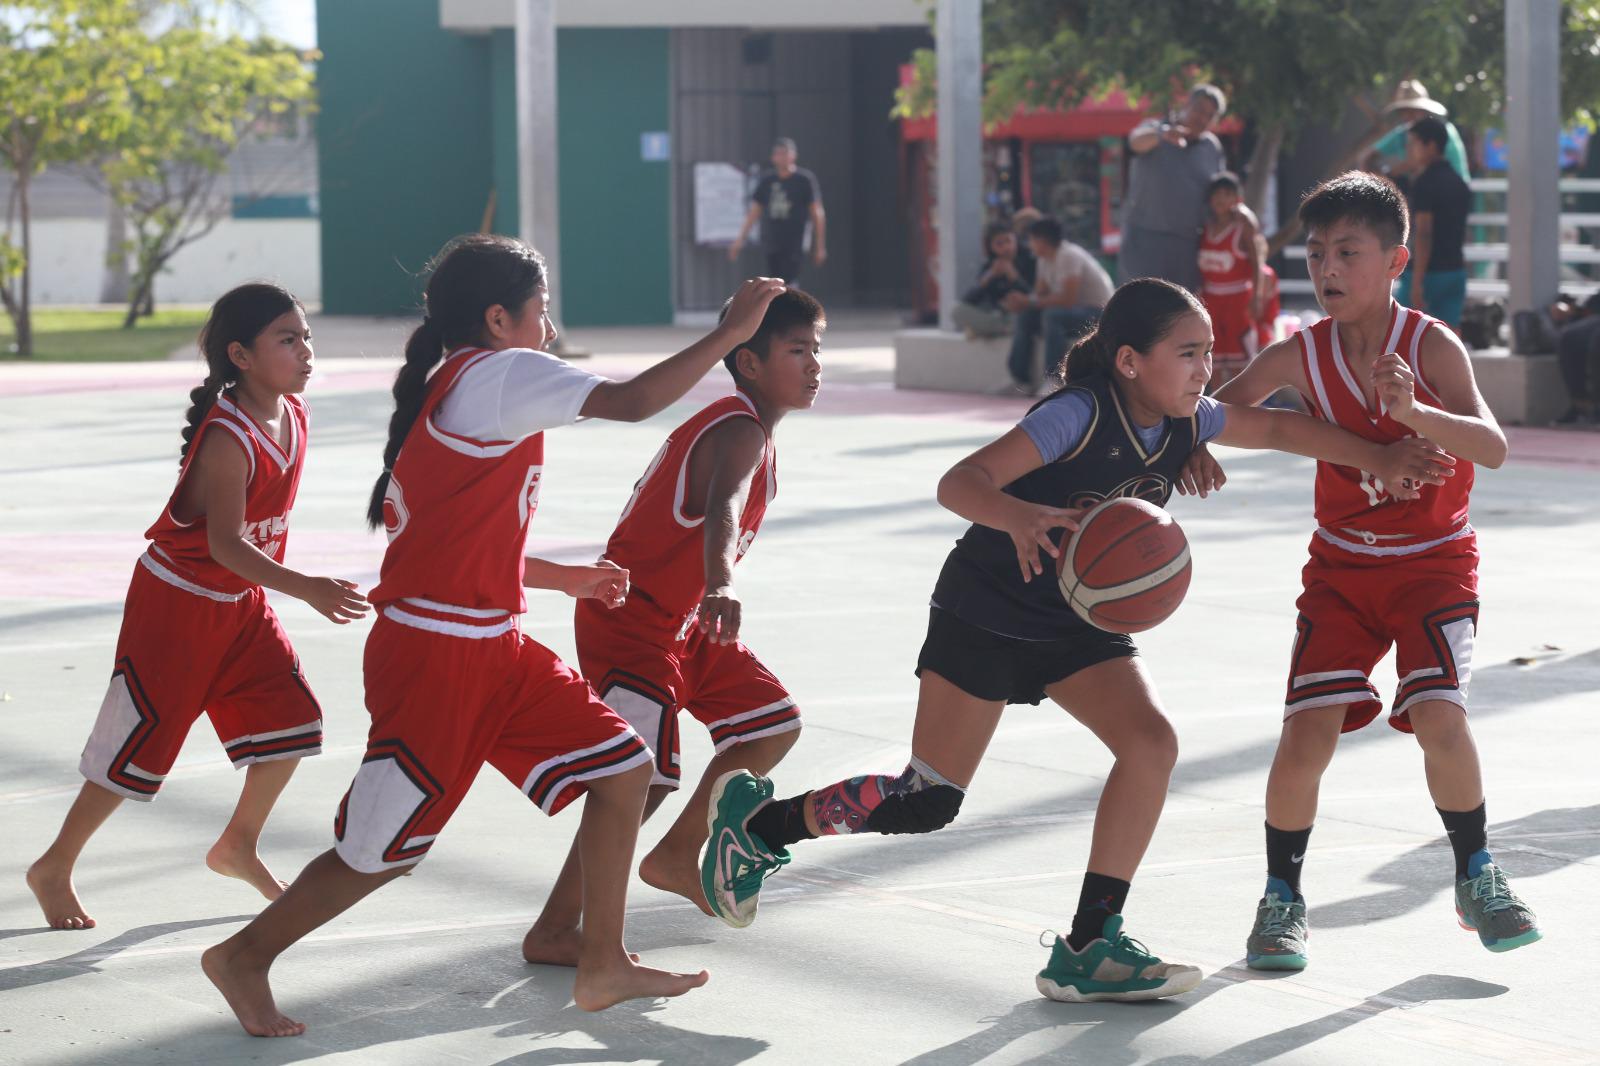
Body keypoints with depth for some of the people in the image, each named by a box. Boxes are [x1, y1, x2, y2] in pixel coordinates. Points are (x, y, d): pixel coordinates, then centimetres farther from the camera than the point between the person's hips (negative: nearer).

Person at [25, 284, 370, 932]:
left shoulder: (294, 415, -3)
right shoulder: (227, 438, -28)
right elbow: (225, 544, -36)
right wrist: (305, 588, -46)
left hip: (244, 603, 8)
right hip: (178, 603, -8)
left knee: (292, 720, 1)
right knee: (140, 740, -2)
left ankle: (238, 847, 23)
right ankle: (54, 869, 14)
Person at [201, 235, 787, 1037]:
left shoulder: (448, 391, 16)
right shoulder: (499, 373, -13)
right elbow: (632, 401, -23)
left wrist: (563, 577, 22)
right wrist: (729, 334, -16)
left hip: (491, 649, 10)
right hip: (434, 658, -10)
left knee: (622, 768, 7)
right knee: (386, 848, 1)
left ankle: (602, 965, 15)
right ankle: (245, 958, 19)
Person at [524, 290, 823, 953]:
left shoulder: (753, 432, 11)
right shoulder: (740, 432, -21)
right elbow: (723, 511, -41)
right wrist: (721, 586, -60)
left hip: (681, 622, 10)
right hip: (629, 623, -10)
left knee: (775, 724, 14)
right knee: (644, 774, -18)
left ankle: (676, 858, 25)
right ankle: (553, 932, -13)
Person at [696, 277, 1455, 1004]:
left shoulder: (1187, 420, -5)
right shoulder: (1079, 415, -26)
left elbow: (1277, 428, 10)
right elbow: (959, 483, -33)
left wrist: (1379, 460, 3)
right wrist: (1021, 516, -53)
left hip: (1080, 623, 7)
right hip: (986, 611, -7)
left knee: (1151, 742, -15)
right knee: (926, 803, -5)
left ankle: (1090, 946, -7)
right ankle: (755, 820, 19)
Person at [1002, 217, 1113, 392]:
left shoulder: (1068, 256, -21)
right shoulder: (1045, 259, 6)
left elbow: (1068, 299, -28)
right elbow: (1040, 294, 6)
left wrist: (1029, 301, -23)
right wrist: (1020, 302, -15)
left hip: (1098, 312, -9)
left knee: (1052, 316, -33)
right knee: (1025, 316, -4)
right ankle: (1021, 379, -2)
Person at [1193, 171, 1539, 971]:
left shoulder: (1430, 346, -17)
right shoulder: (1300, 356, -9)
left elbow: (1492, 447, -29)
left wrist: (1414, 411, -47)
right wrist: (1192, 445, -23)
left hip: (1434, 560, -2)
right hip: (1343, 566, 2)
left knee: (1439, 718, -21)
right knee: (1307, 733, -12)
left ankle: (1477, 879, 4)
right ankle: (1282, 898, 8)